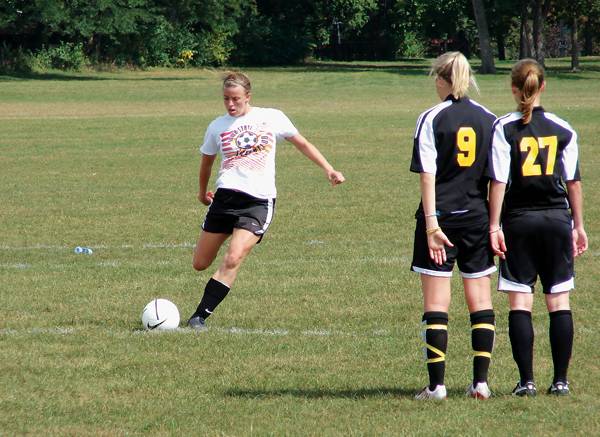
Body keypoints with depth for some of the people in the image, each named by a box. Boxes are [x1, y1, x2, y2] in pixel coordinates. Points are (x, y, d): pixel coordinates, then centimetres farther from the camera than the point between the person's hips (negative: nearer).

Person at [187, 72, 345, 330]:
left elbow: (301, 143, 15)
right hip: (225, 197, 3)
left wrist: (328, 170, 9)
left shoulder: (271, 118, 5)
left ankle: (200, 316, -16)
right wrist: (202, 191, 37)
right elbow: (207, 160, 27)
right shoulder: (218, 127, 9)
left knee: (232, 260, -20)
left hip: (259, 201, -3)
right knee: (200, 264, 2)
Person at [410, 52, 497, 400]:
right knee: (481, 301, 9)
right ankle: (481, 381, 6)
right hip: (478, 218, 3)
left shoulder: (432, 119, -5)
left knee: (436, 302, 0)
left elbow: (428, 175, -11)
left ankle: (437, 384, -3)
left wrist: (432, 223, -13)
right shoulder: (489, 120, 5)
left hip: (440, 217, -3)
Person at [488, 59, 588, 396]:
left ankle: (527, 380, -2)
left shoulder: (504, 128, -5)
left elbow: (499, 181, -9)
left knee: (520, 302, 2)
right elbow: (573, 181, 5)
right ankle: (561, 379, 6)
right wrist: (578, 225, 13)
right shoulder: (562, 129, 2)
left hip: (518, 220, -2)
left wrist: (494, 226, -6)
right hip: (557, 218, 2)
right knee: (559, 301, 6)